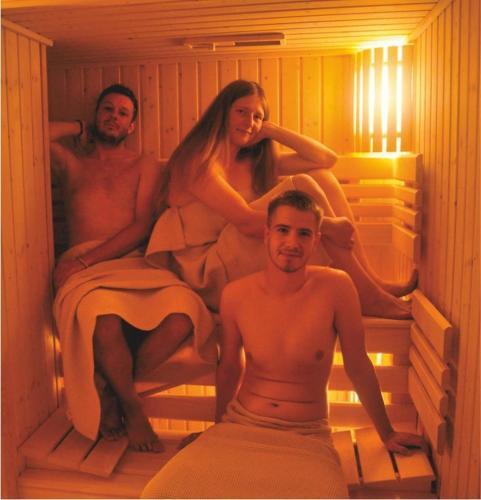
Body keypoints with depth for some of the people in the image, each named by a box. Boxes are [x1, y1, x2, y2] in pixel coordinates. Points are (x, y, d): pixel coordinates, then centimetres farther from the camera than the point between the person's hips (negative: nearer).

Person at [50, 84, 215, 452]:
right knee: (105, 322, -38)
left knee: (183, 312, -32)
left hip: (135, 266, 1)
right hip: (84, 272, -1)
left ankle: (111, 393, -6)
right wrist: (79, 128, 18)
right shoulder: (71, 163, 23)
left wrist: (86, 259, -8)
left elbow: (142, 226, 5)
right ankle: (132, 406, -6)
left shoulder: (146, 166, 20)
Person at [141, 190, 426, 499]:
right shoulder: (236, 295, -5)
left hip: (307, 438, -1)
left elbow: (358, 367, 1)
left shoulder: (336, 287, -11)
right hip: (240, 426, 1)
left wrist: (387, 434, 10)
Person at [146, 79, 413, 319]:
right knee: (301, 186, -21)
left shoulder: (253, 163, 14)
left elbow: (326, 158, 12)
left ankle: (368, 279, -11)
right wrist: (327, 225, -23)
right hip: (209, 275, -8)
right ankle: (367, 294, -19)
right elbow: (246, 222, -23)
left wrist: (272, 130, 4)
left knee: (322, 178, -4)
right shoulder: (200, 162, -10)